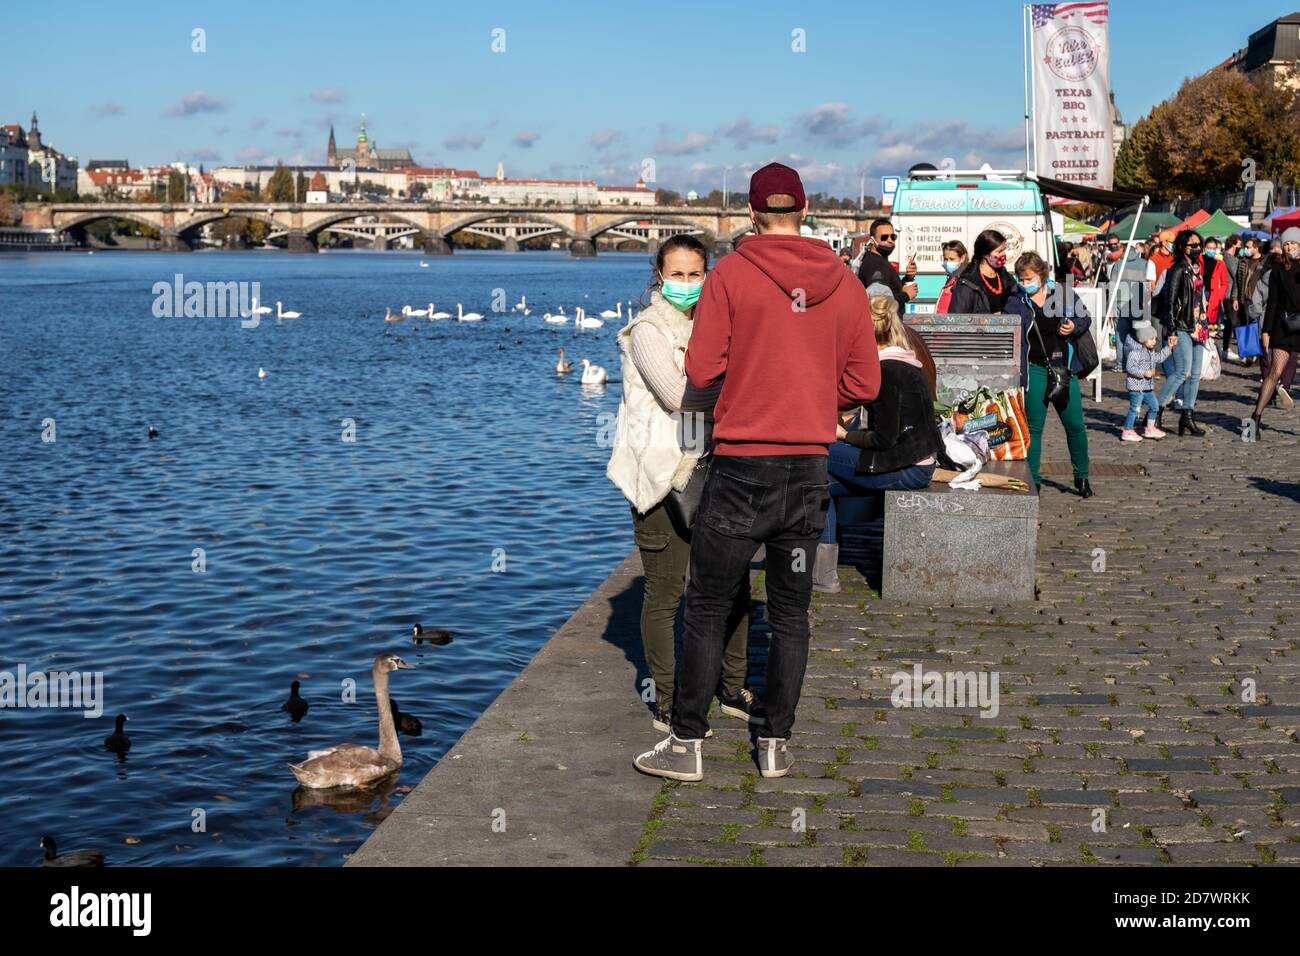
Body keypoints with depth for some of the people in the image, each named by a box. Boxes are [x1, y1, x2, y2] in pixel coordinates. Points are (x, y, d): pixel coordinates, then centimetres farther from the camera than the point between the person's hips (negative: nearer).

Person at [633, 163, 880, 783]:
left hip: (741, 468, -3)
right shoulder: (845, 284, 2)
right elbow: (864, 384, 4)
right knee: (790, 612, 13)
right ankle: (776, 744, 18)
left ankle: (688, 744, 11)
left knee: (707, 609, 7)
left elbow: (701, 371, -9)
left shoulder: (730, 275, -9)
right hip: (811, 468, 4)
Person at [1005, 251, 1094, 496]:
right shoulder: (1016, 303, -4)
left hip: (1064, 368, 2)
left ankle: (1082, 476, 23)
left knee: (1075, 425, 6)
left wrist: (1075, 327, -8)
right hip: (1035, 370, -2)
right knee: (1034, 427, 0)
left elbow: (1085, 319, 14)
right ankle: (1032, 480, 10)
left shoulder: (1064, 294, 2)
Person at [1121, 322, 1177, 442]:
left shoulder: (1150, 351, 13)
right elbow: (1130, 367, -24)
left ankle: (1150, 429, 28)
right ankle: (1127, 432, 2)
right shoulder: (1135, 352, -18)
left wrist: (1169, 347, 22)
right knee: (1135, 408, -6)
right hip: (1136, 386, -10)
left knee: (1154, 406, 15)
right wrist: (1144, 373, -26)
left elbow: (1158, 358, 28)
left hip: (1147, 387, 10)